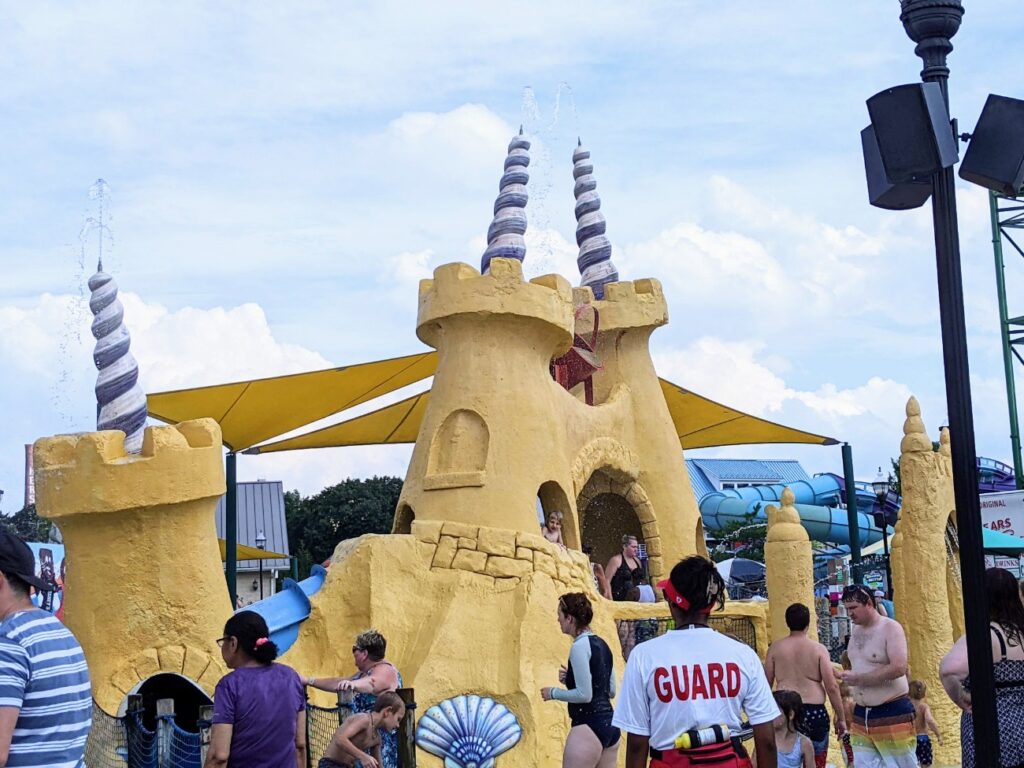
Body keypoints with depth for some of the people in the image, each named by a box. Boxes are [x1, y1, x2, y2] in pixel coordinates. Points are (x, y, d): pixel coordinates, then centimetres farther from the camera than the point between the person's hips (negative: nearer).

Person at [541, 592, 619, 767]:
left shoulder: (580, 646, -13)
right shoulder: (601, 644, 12)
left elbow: (584, 695, -17)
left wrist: (554, 693, -3)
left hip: (588, 727, -9)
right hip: (609, 724, 9)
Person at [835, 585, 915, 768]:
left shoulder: (890, 628, -11)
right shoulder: (855, 630, 12)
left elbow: (898, 668, -23)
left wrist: (858, 678, -19)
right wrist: (845, 675, 2)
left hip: (892, 714, -7)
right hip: (861, 715, 7)